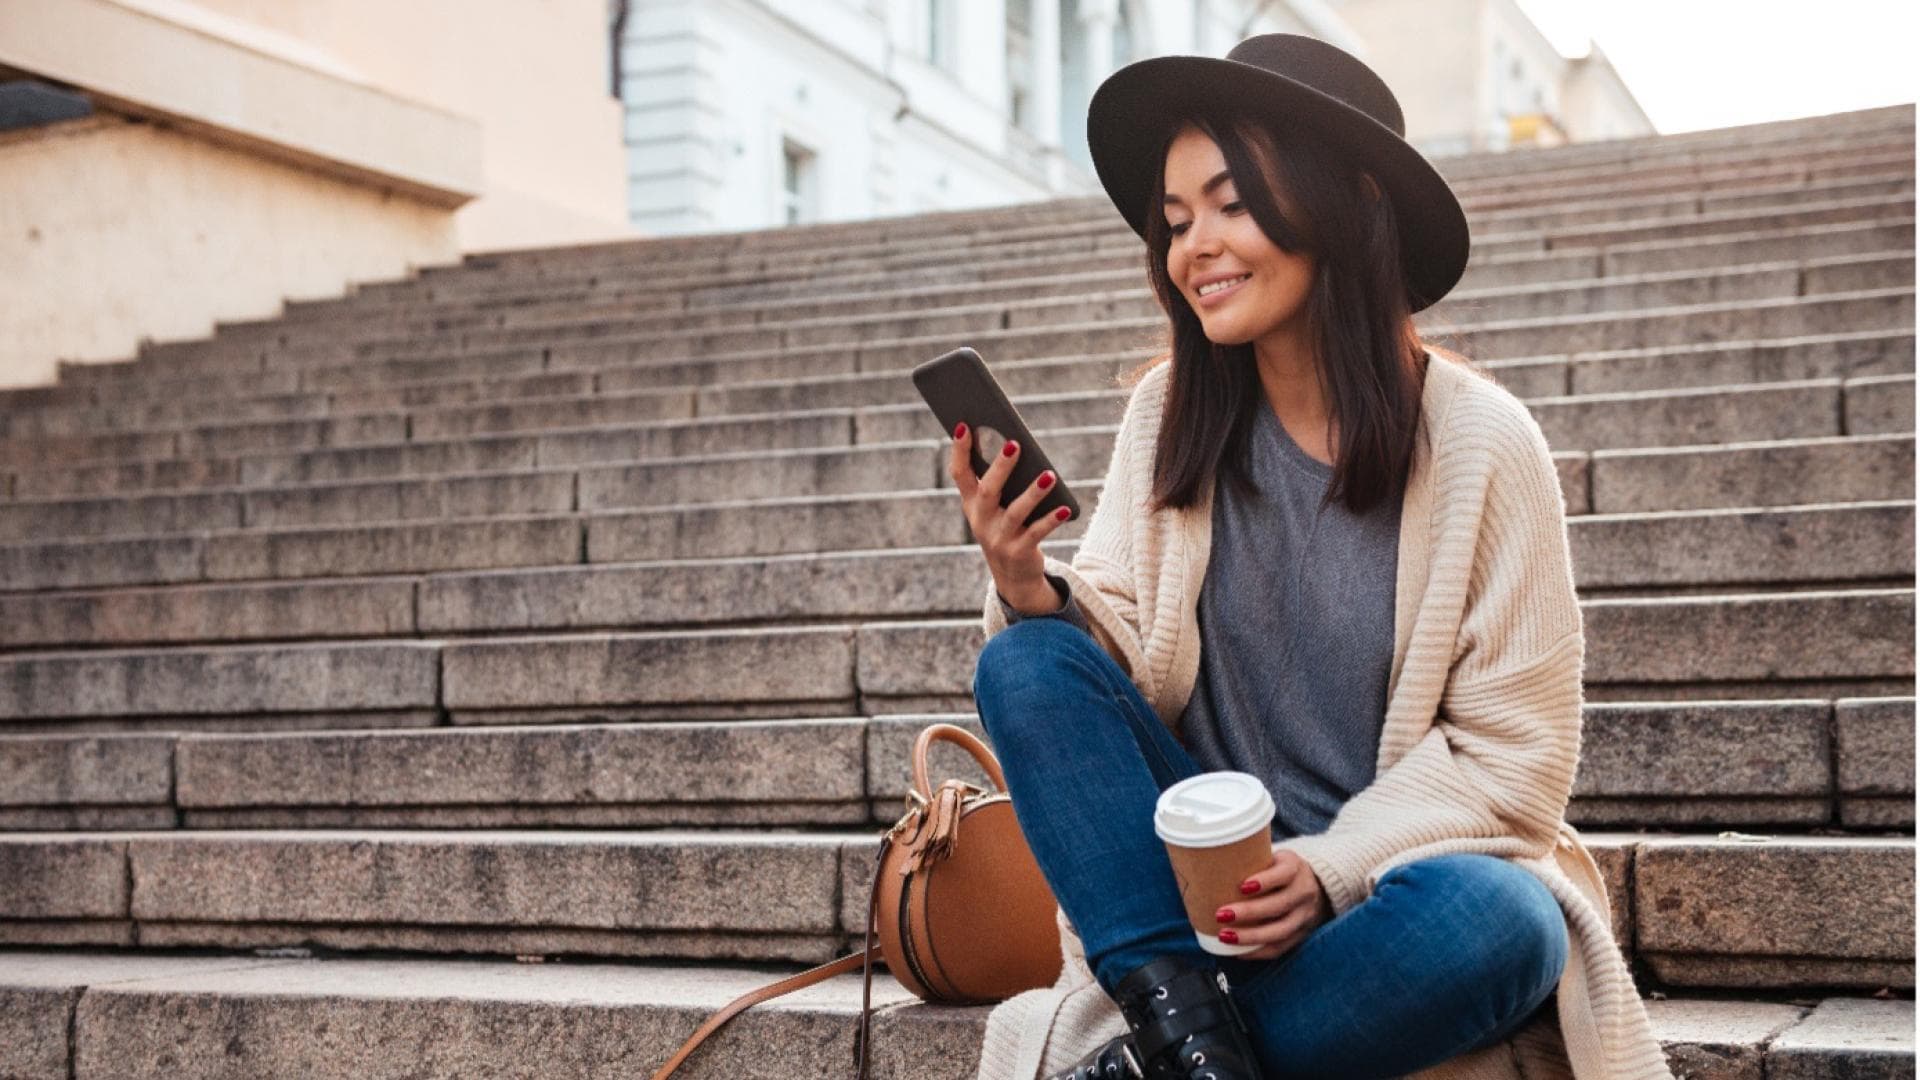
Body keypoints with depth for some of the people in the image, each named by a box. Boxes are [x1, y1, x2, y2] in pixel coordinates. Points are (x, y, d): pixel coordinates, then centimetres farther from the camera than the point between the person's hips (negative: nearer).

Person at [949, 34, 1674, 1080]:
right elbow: (1113, 658, 1)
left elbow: (1513, 758, -9)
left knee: (1494, 919, -36)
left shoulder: (1480, 442, -9)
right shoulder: (1167, 413, 1)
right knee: (1021, 663, -17)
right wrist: (1025, 587, -20)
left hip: (1403, 867, -3)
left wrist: (1329, 870, -21)